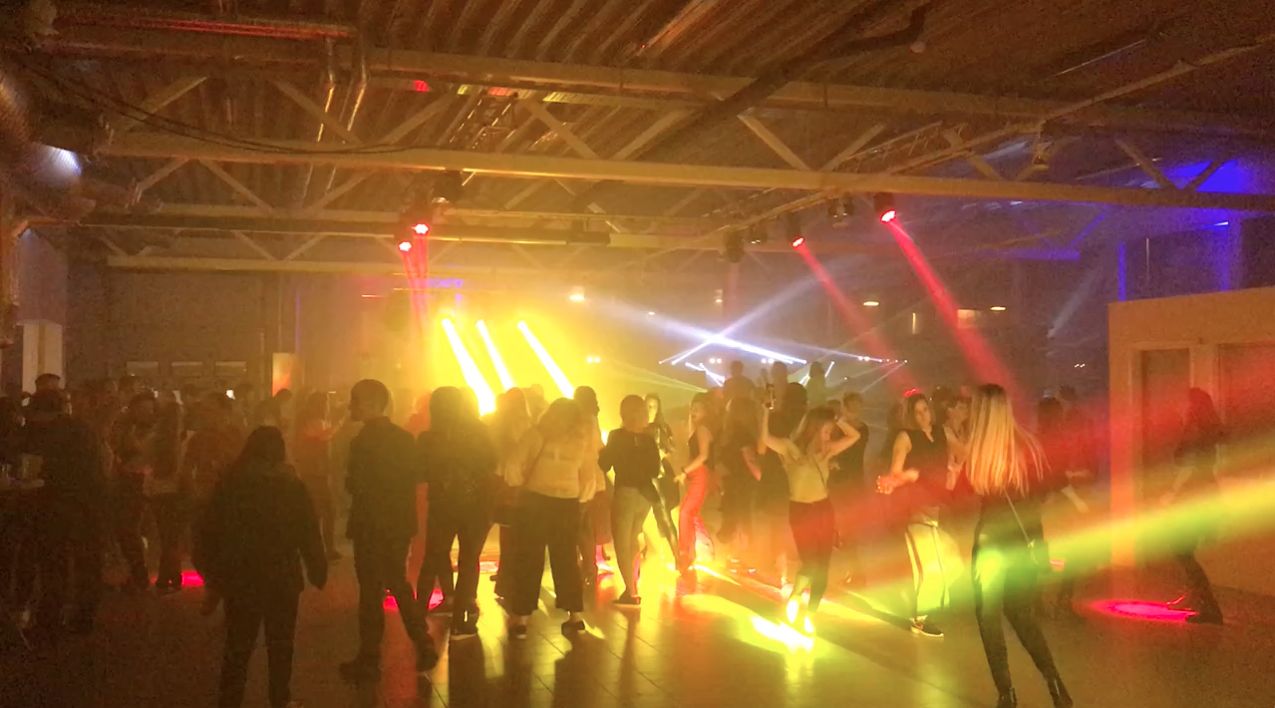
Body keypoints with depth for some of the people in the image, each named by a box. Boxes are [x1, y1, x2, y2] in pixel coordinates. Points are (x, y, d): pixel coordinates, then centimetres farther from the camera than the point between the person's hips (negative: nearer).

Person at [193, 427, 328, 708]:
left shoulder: (230, 483, -4)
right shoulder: (292, 485, -9)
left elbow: (207, 530, -1)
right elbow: (308, 533, -9)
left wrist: (212, 573, 9)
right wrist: (318, 570, 1)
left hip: (240, 579, 1)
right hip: (282, 579, -1)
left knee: (237, 647, 13)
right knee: (280, 645, 14)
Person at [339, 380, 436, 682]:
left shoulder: (364, 441, -18)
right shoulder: (404, 437, 4)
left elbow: (356, 485, -18)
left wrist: (348, 481, 1)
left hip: (371, 527, -7)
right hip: (400, 524, 7)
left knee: (371, 592, 4)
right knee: (398, 584, 21)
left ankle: (369, 661, 15)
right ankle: (424, 646, 21)